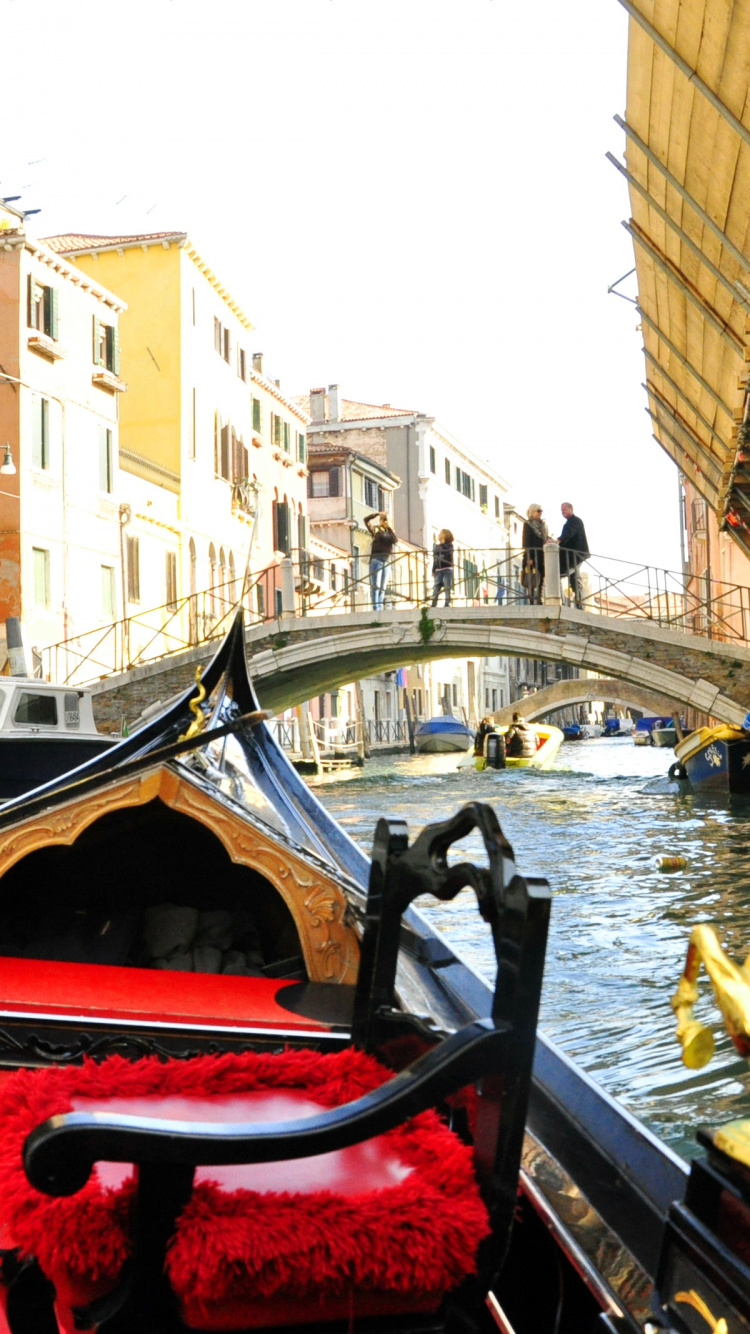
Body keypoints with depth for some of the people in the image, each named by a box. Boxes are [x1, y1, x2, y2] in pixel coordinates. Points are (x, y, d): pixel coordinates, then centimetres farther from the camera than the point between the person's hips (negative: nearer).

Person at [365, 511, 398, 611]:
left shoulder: (389, 531, 16)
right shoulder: (375, 529, 4)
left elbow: (395, 540, -1)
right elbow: (366, 520, -10)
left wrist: (390, 528, -2)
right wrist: (377, 513, -10)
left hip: (386, 561, 5)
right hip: (376, 560, -5)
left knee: (382, 587, 5)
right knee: (376, 586, -9)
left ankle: (380, 608, 7)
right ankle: (375, 608, -14)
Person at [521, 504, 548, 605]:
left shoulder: (542, 525, 18)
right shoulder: (528, 524, -2)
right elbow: (526, 542, -8)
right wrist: (529, 558, -16)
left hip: (542, 556, 6)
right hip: (532, 555, -6)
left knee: (540, 579, 4)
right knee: (532, 580, -6)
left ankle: (539, 600, 7)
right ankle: (531, 601, -5)